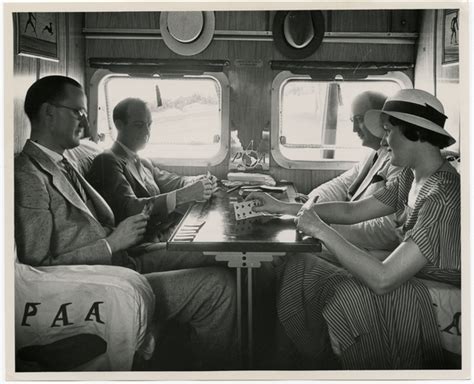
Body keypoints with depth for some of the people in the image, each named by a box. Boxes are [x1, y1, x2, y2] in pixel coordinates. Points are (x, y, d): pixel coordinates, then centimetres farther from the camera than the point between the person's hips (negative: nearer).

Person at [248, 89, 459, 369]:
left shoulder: (444, 196, -28)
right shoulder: (411, 178, 2)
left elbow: (382, 279, -33)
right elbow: (352, 211, 10)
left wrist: (322, 230, -23)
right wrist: (282, 207, 8)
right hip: (410, 281, 9)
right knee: (297, 267, 2)